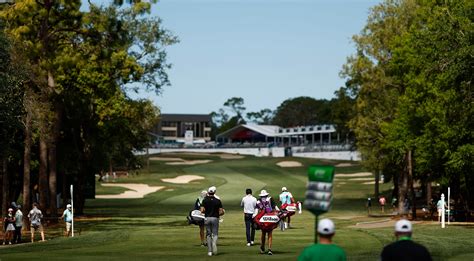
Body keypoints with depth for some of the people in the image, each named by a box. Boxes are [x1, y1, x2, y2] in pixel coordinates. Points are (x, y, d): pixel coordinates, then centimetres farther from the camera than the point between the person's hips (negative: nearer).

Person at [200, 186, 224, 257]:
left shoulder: (205, 200, -3)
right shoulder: (218, 201, -2)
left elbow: (202, 210, -10)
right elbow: (221, 212, -4)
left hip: (207, 218, 1)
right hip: (215, 218, -1)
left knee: (208, 235, 10)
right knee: (215, 234, 7)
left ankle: (209, 251, 7)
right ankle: (214, 245, -23)